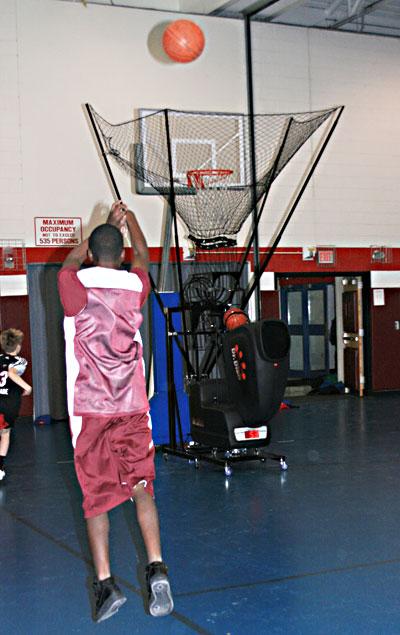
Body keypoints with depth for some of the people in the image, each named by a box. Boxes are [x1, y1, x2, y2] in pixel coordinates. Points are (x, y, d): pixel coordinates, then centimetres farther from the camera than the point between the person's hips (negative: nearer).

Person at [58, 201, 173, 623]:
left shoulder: (74, 286, -5)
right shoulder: (134, 286, 3)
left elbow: (73, 259, 19)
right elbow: (142, 255, 26)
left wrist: (108, 224, 25)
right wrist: (128, 218, 41)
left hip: (90, 409, -2)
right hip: (132, 407, 2)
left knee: (96, 498, 5)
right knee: (142, 489, 10)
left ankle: (105, 583, 2)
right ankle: (156, 568, -3)